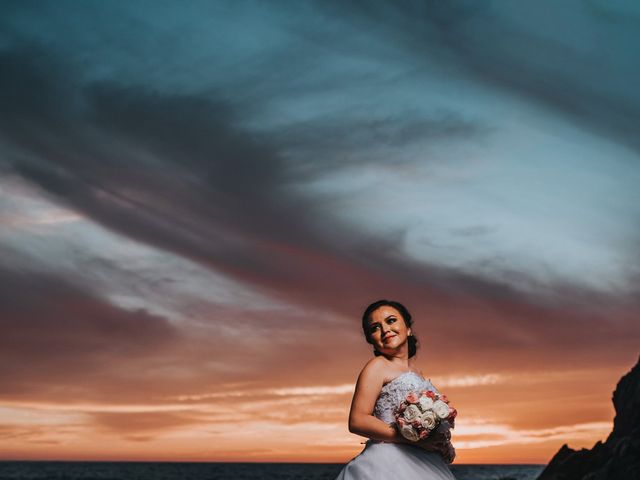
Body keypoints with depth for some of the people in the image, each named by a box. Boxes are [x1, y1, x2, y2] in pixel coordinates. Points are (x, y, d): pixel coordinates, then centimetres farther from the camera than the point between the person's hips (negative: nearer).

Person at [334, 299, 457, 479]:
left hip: (423, 465, 7)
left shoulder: (416, 373, 18)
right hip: (389, 463, -6)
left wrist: (445, 446, 3)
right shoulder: (377, 366, -2)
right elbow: (357, 421, -14)